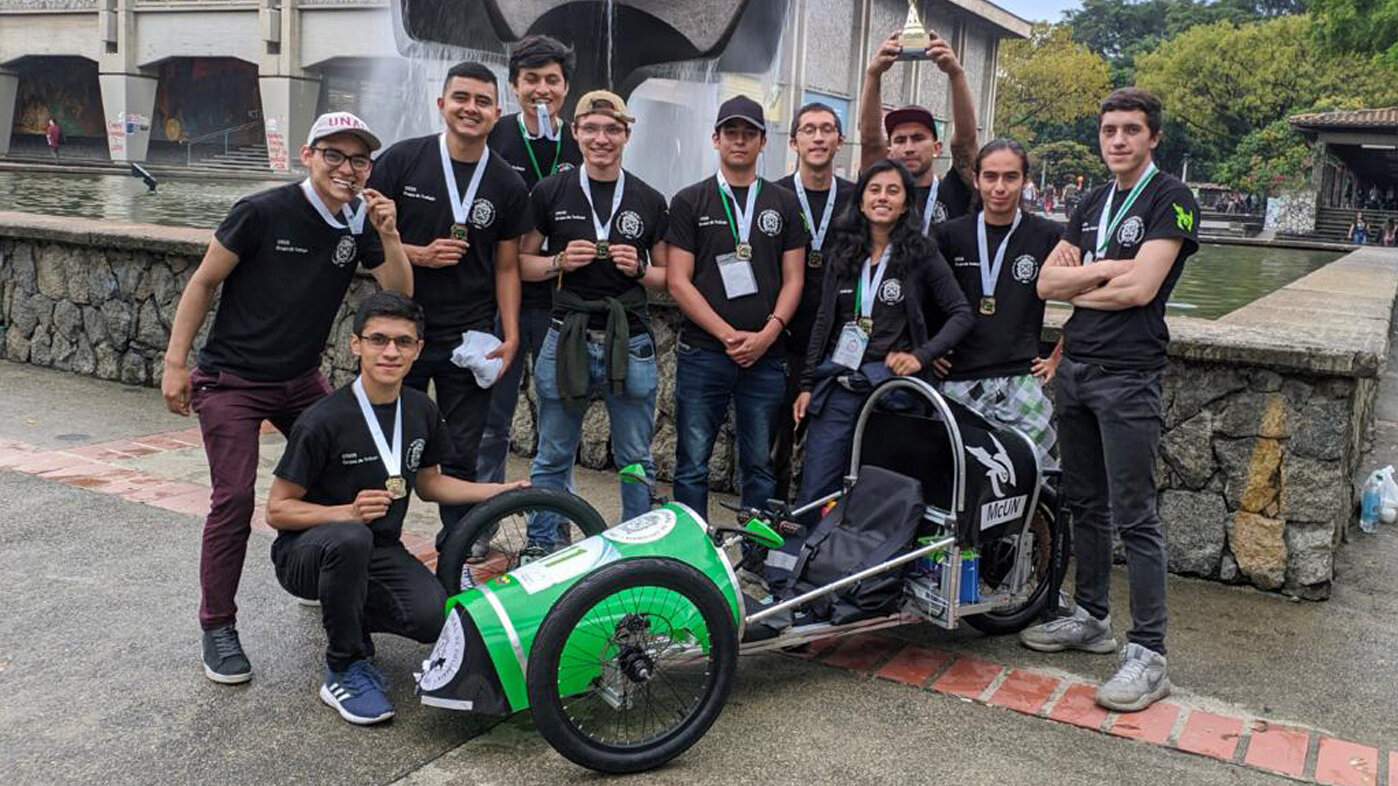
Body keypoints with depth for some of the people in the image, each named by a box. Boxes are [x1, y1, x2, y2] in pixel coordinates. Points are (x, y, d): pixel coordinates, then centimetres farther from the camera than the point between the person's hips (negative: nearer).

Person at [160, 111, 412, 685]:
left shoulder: (359, 224, 0)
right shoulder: (263, 212, -15)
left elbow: (399, 296, -4)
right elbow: (203, 282, -8)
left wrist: (388, 235, -19)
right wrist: (175, 363, -9)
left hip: (301, 380, 5)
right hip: (231, 380, -5)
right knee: (234, 499, -12)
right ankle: (217, 627, 2)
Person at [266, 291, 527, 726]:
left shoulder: (421, 411, 0)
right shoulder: (325, 420, -19)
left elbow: (427, 483, 15)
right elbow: (277, 510, -14)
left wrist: (499, 491, 5)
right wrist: (347, 513, -30)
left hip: (381, 553, 5)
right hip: (306, 552, -4)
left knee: (435, 618, -23)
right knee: (350, 539, -39)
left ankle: (348, 611, 11)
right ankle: (346, 669, -16)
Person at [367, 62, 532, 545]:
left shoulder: (507, 185, 4)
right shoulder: (401, 161, -2)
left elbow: (506, 267, 7)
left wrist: (510, 337, -1)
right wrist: (420, 254, -14)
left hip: (469, 338, 1)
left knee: (462, 458, 8)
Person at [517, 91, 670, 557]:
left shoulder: (649, 201, 7)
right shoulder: (551, 192, 3)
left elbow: (667, 276, 12)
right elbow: (522, 263, 6)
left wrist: (638, 269, -8)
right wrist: (560, 262, -12)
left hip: (631, 343, 1)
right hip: (567, 339, -1)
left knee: (636, 460, 7)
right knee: (553, 458, 8)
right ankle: (539, 547, 23)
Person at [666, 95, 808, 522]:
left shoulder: (784, 204, 12)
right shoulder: (690, 201, 5)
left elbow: (793, 278, 8)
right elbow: (678, 281, -2)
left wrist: (767, 333, -9)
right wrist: (729, 334, -11)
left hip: (765, 355, 2)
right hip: (702, 354, -2)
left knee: (759, 466, 9)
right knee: (692, 465, 2)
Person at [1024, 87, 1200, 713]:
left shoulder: (1171, 200, -5)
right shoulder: (1093, 203, 17)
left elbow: (1140, 288, -17)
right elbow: (1047, 283, 9)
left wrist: (1078, 284, -1)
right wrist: (1104, 270, -7)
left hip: (1128, 376, -7)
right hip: (1074, 368, 7)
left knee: (1134, 518, -6)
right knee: (1085, 504, 15)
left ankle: (1148, 655, 0)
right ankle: (1091, 618, 28)